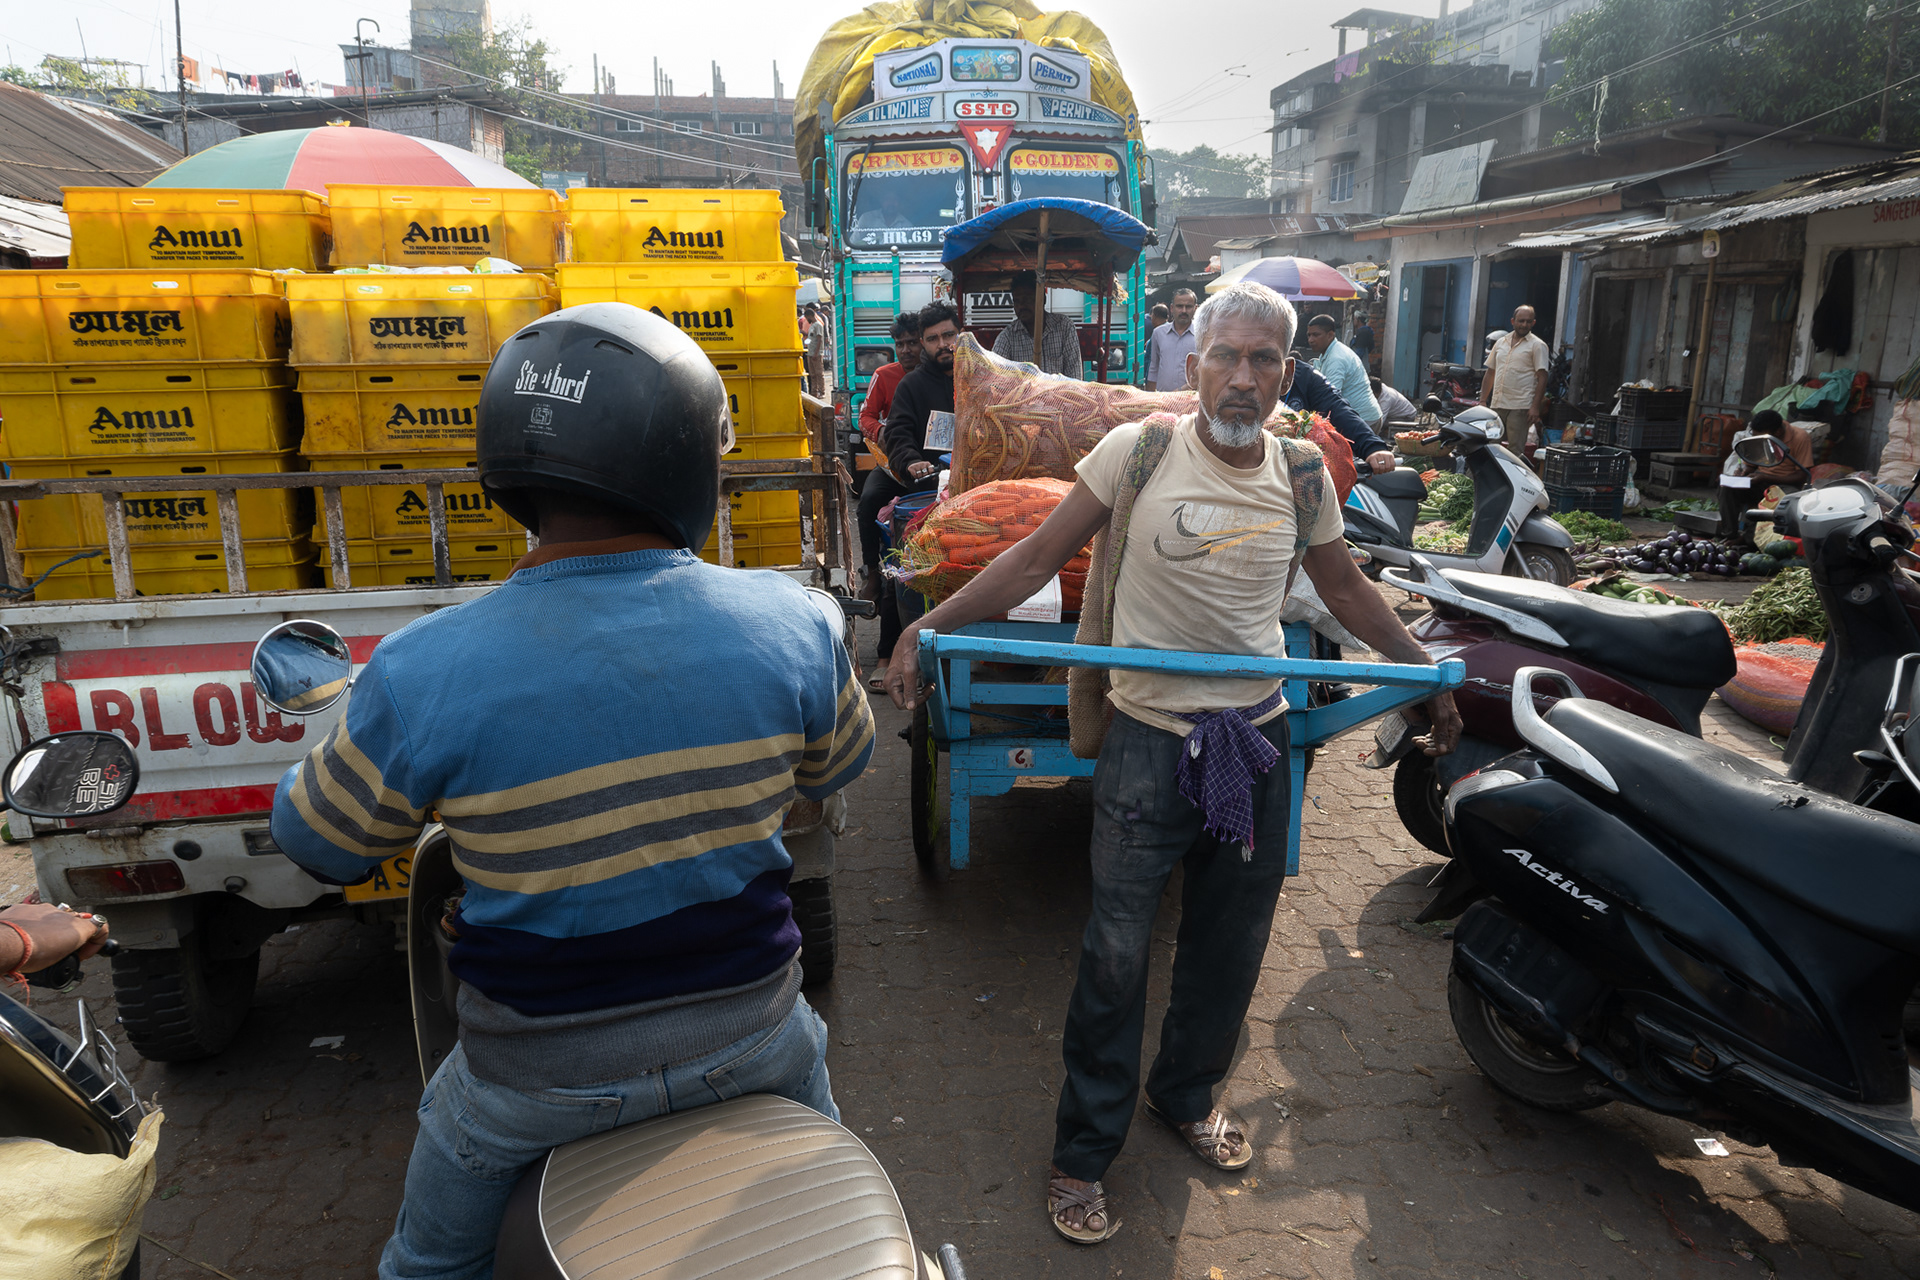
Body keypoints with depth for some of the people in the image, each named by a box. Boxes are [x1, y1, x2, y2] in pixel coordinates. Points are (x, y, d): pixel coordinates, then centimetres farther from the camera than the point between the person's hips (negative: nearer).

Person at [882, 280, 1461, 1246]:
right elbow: (1037, 559, -7)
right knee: (1117, 950, 1)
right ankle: (1083, 1149, 20)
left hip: (1258, 734, 4)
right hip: (1149, 736, -4)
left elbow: (1344, 589, 17)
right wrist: (927, 627, -15)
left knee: (1230, 946, 16)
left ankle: (1187, 1095, 41)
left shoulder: (1302, 473, 3)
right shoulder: (1139, 451, -8)